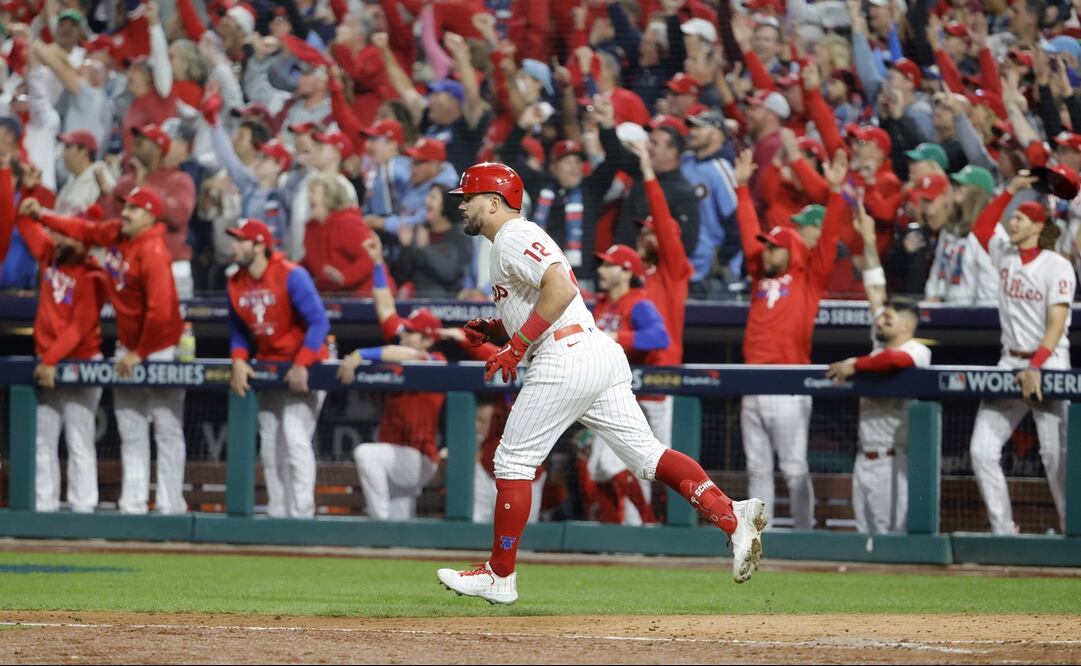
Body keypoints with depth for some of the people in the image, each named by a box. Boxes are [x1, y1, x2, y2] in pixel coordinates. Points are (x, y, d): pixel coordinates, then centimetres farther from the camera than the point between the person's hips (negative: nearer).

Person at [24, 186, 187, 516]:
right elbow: (84, 230, 19)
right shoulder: (115, 234, 1)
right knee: (131, 433, 9)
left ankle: (170, 506, -3)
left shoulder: (153, 253, -24)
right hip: (128, 348, 9)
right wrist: (42, 214, 11)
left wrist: (141, 354, -21)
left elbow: (159, 310, -28)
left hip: (160, 349, -9)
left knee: (167, 432, -3)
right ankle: (132, 504, 12)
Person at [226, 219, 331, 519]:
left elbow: (319, 322, -23)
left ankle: (301, 514, -15)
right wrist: (239, 359, -8)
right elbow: (238, 328, 11)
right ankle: (277, 513, 12)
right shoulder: (236, 283, 1)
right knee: (269, 443, 6)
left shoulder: (291, 276, -20)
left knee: (295, 437, -16)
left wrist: (301, 365, -29)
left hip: (306, 367, -7)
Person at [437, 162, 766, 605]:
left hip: (566, 360, -10)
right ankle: (730, 515, -16)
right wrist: (494, 329, 19)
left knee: (513, 462, -1)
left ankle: (500, 576, 5)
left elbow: (561, 288, -22)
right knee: (646, 454, 1)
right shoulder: (511, 241, 26)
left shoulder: (514, 237, -6)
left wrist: (517, 346, -18)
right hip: (601, 354, 10)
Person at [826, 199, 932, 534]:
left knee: (897, 532, -10)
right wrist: (868, 239, 20)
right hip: (865, 458, 8)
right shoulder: (880, 347, 15)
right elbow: (875, 288, 18)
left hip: (896, 460, -8)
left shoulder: (916, 351, -7)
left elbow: (897, 360, -32)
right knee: (867, 533, 8)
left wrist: (854, 365, -19)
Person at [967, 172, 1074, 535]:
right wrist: (1011, 190, 17)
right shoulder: (1005, 254, 10)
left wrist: (1035, 367, -26)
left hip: (1048, 364, -6)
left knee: (1056, 456, -10)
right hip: (1010, 363, 6)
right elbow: (981, 227, 28)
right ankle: (1003, 529, -2)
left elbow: (1057, 324, -16)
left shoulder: (1057, 266, -9)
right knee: (982, 450, -5)